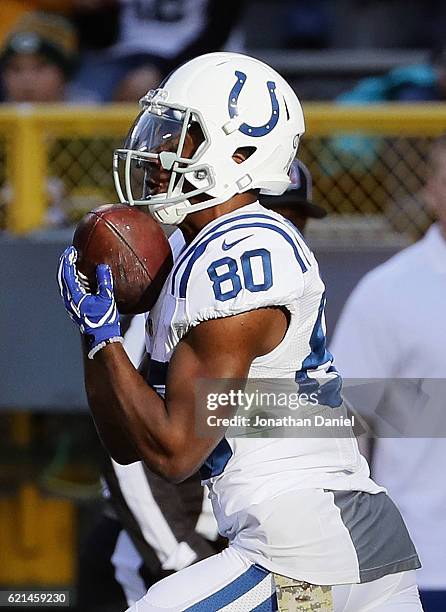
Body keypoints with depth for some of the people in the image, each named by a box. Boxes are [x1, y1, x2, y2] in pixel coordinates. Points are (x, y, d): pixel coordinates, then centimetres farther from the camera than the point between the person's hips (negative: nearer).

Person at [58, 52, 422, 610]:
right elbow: (126, 445, 18)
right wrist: (96, 324, 8)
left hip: (309, 554, -10)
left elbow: (174, 453, -14)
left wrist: (103, 335, -7)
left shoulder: (235, 259, -14)